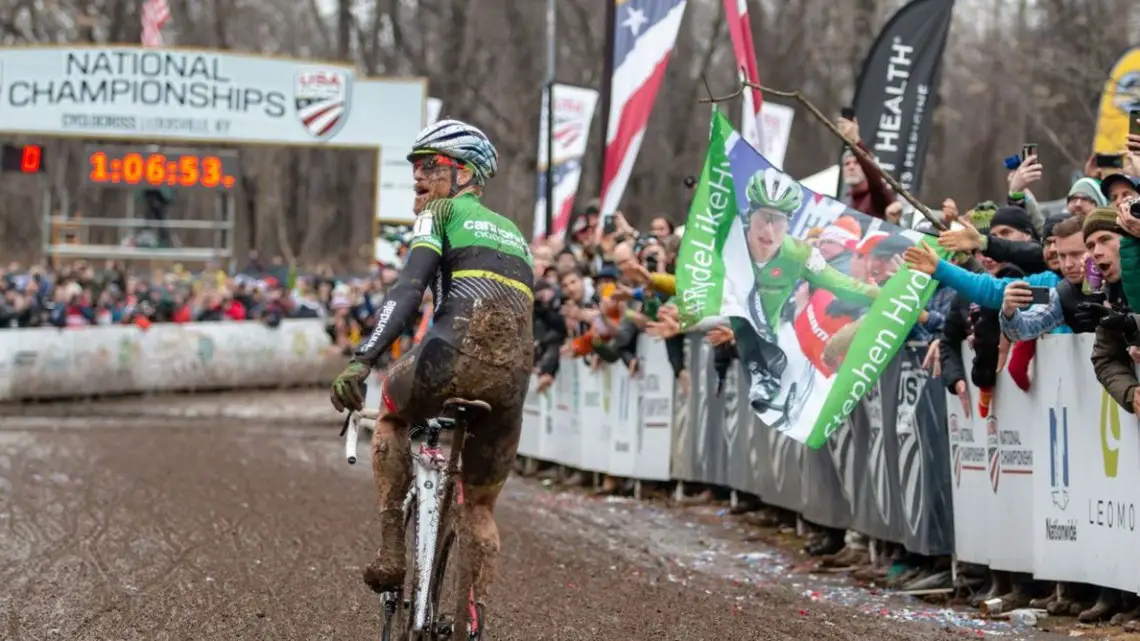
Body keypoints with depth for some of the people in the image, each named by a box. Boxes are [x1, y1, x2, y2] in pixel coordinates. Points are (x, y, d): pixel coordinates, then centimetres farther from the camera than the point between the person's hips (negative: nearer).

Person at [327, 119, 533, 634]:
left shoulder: (441, 214, 11)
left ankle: (391, 552, 14)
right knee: (480, 507, 19)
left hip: (457, 350, -5)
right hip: (514, 371, 6)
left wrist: (362, 360, -13)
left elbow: (409, 288, -6)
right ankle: (475, 620, 14)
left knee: (391, 416, 26)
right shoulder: (513, 234, 32)